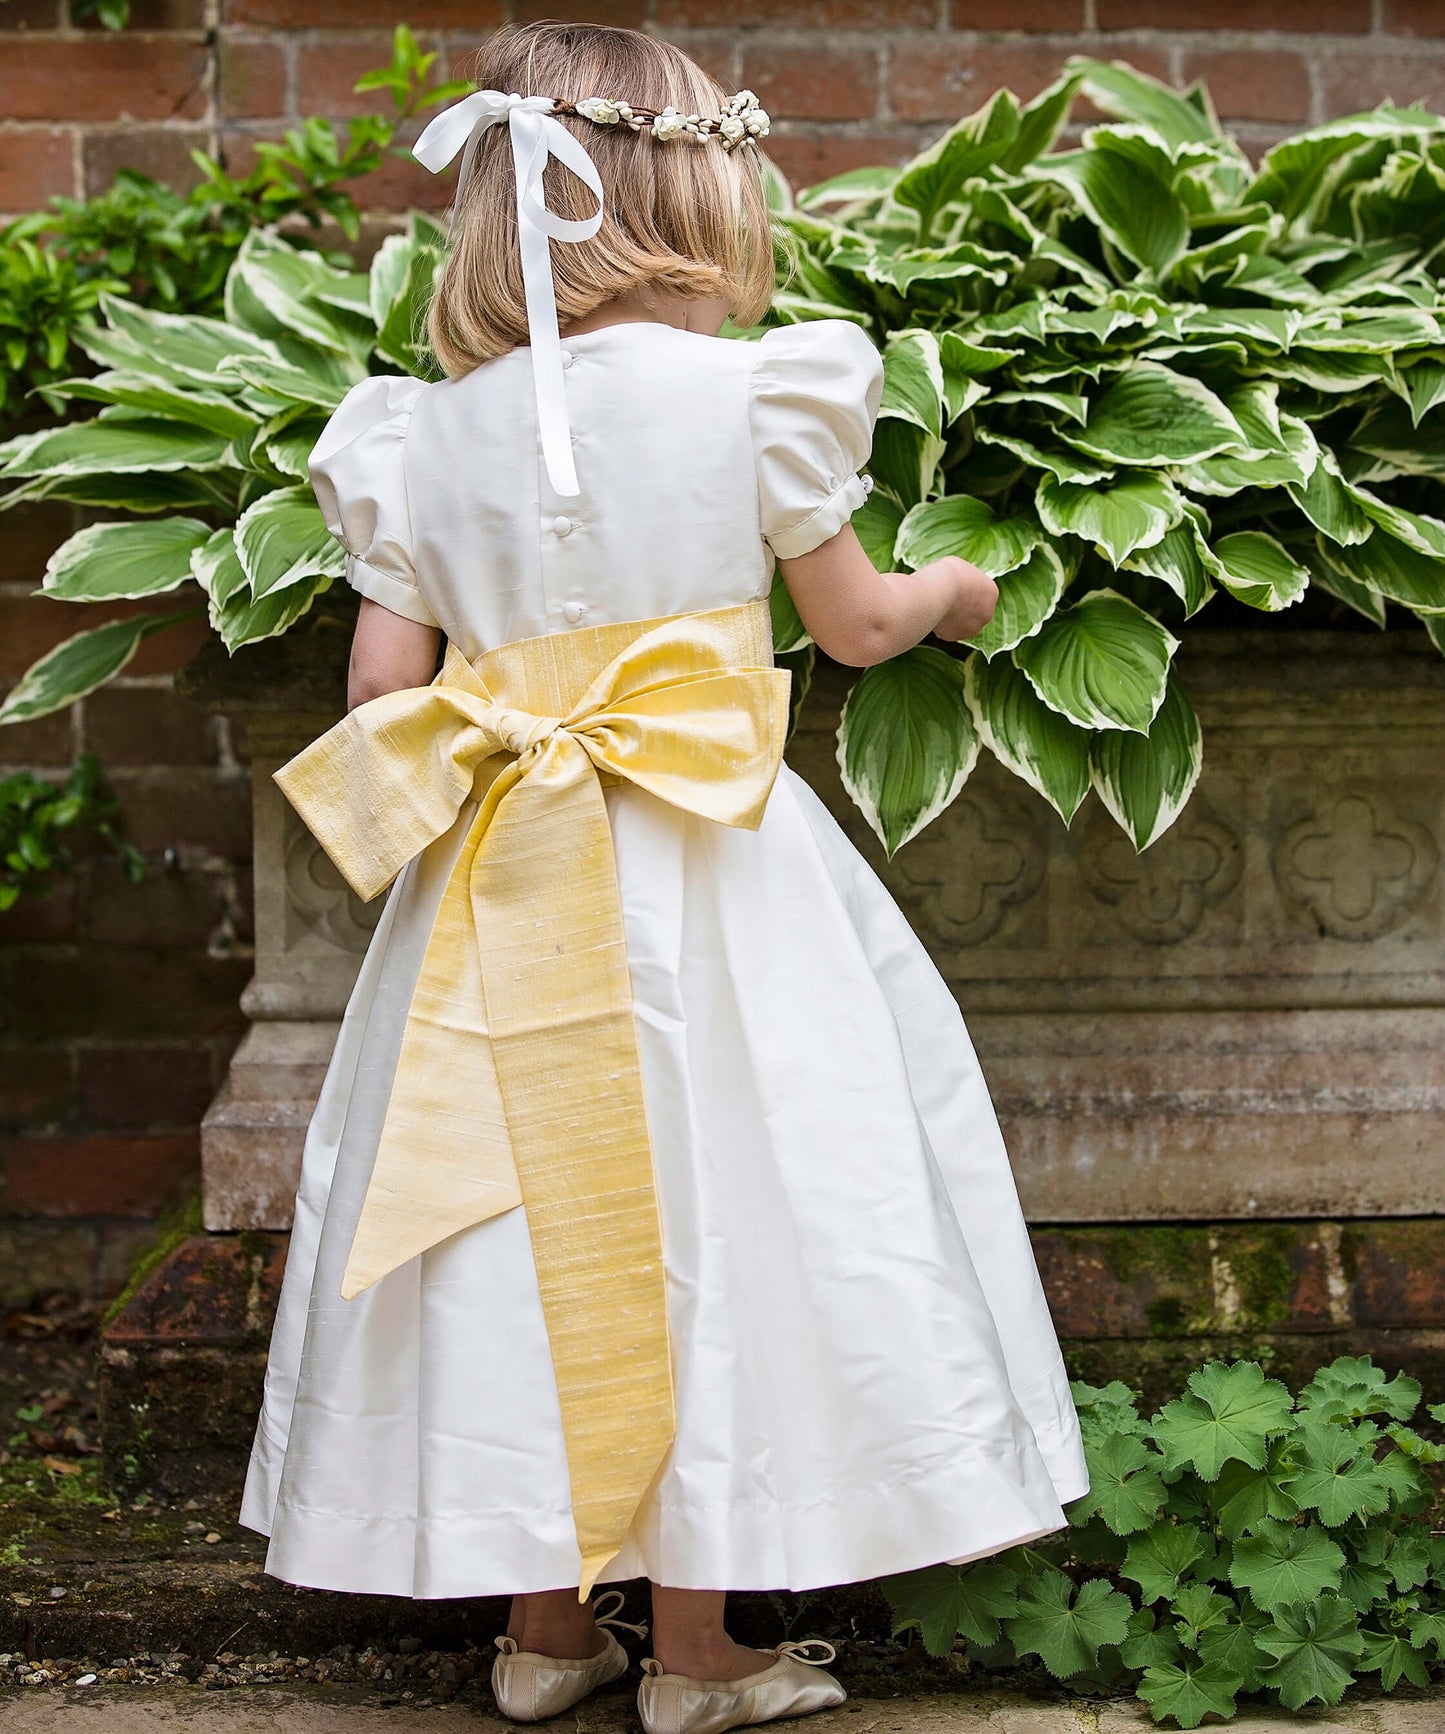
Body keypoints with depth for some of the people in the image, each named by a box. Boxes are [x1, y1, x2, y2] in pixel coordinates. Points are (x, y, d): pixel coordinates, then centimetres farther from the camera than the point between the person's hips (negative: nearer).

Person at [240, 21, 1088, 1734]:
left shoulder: (422, 438, 1)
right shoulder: (748, 395, -7)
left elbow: (382, 687, 2)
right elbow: (856, 625, 5)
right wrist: (951, 586, 26)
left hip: (499, 887, 3)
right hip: (706, 879, -3)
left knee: (526, 1227, 13)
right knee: (694, 1220, 6)